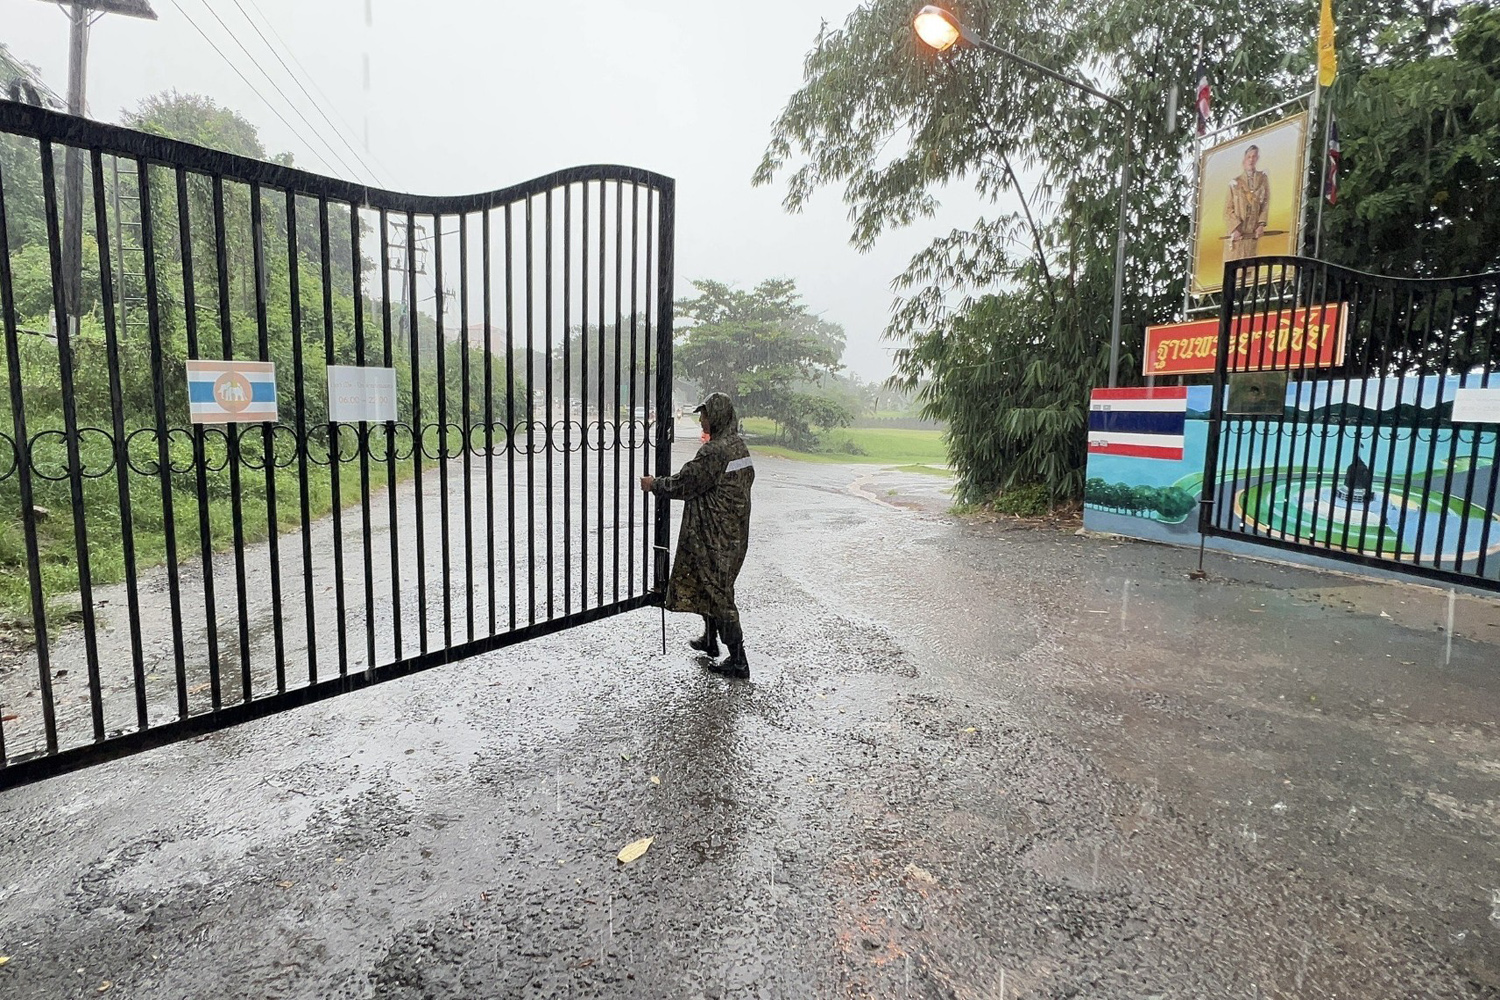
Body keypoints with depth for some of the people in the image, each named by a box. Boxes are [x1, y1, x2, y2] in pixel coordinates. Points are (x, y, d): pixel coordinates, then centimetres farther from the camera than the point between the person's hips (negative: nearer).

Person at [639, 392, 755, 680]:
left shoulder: (714, 451, -22)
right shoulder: (739, 446, 6)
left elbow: (683, 484, -17)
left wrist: (654, 484, -1)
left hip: (714, 535, -9)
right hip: (735, 532, 9)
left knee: (717, 591, -1)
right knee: (711, 584, 24)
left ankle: (738, 661, 4)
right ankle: (710, 640, 39)